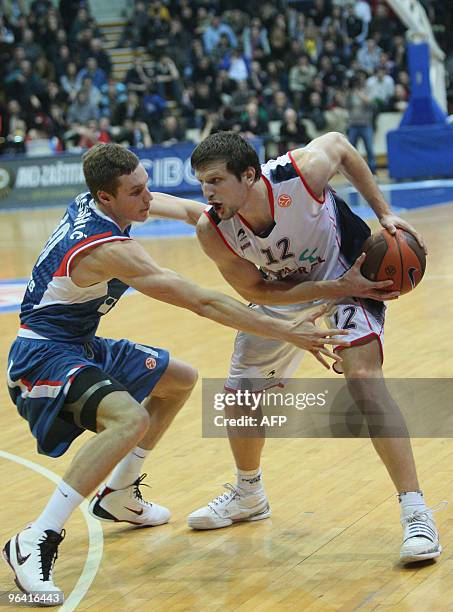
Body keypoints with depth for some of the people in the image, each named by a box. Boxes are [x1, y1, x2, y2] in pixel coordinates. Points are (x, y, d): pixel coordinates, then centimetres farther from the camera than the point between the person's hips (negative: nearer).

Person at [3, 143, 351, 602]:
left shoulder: (90, 203, -2)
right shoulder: (110, 250, -28)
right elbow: (203, 303, -29)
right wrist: (288, 333, -26)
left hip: (79, 346, 10)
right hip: (42, 355, -10)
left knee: (180, 379, 22)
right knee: (130, 419, -36)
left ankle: (118, 496, 32)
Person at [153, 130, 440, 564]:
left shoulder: (301, 172, -35)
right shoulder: (212, 231, -27)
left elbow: (339, 144, -11)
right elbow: (258, 292, -17)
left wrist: (384, 213, -11)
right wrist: (338, 289, -27)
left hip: (350, 271, -4)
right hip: (283, 292, 4)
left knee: (362, 378, -24)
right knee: (240, 394, 8)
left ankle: (415, 512, -21)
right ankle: (249, 495, 37)